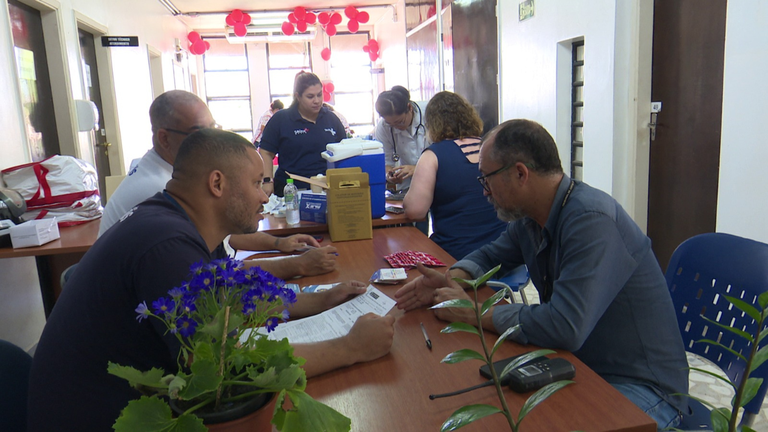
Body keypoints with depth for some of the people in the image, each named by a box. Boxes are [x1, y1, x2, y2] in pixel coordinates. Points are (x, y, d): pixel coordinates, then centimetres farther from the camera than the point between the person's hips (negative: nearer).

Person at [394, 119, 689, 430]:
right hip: (581, 367, 7)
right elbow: (490, 255, 20)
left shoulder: (590, 221, -26)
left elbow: (564, 328, -35)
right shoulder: (530, 219, 1)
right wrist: (451, 279, -2)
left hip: (643, 389, -7)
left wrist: (472, 311, -22)